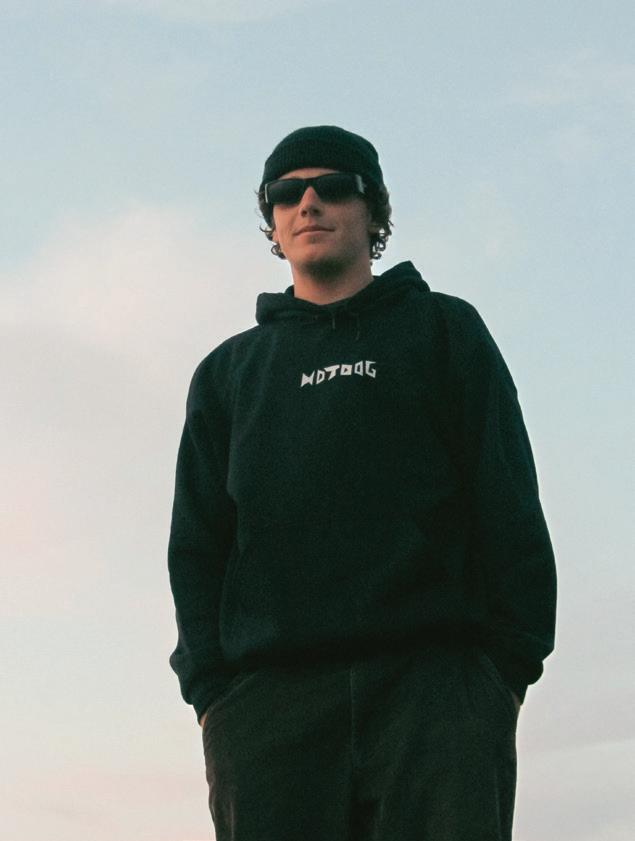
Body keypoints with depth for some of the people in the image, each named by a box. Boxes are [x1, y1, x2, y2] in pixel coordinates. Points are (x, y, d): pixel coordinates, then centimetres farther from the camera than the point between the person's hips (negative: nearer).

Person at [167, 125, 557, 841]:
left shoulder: (442, 330, 18)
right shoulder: (228, 371, 26)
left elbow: (507, 504, 9)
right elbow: (196, 540, 17)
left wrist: (512, 663, -3)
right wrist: (209, 687, 2)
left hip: (434, 679, -2)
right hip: (268, 695, 2)